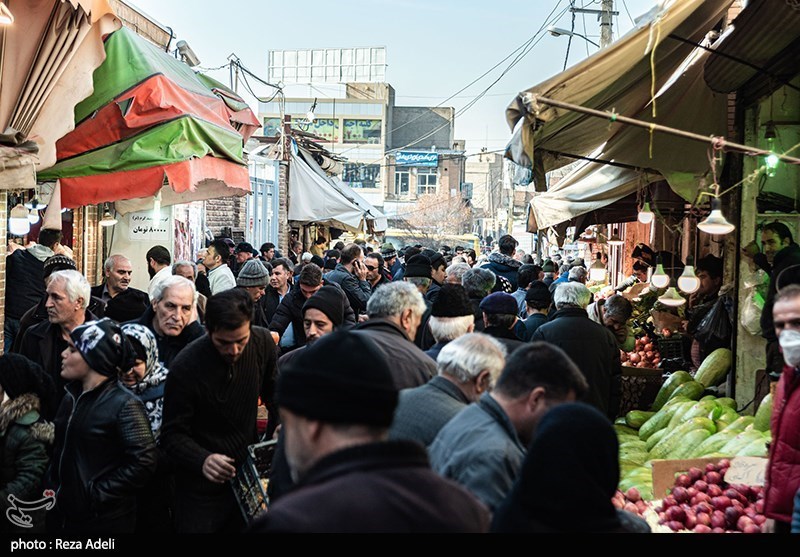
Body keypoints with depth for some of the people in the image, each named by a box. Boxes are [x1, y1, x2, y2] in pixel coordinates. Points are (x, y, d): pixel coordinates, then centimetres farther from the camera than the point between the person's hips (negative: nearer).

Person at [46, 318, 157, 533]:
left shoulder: (124, 404, -15)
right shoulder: (71, 398, 7)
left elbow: (144, 462, -21)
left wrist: (97, 494, -18)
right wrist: (51, 486, 5)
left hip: (104, 520, -7)